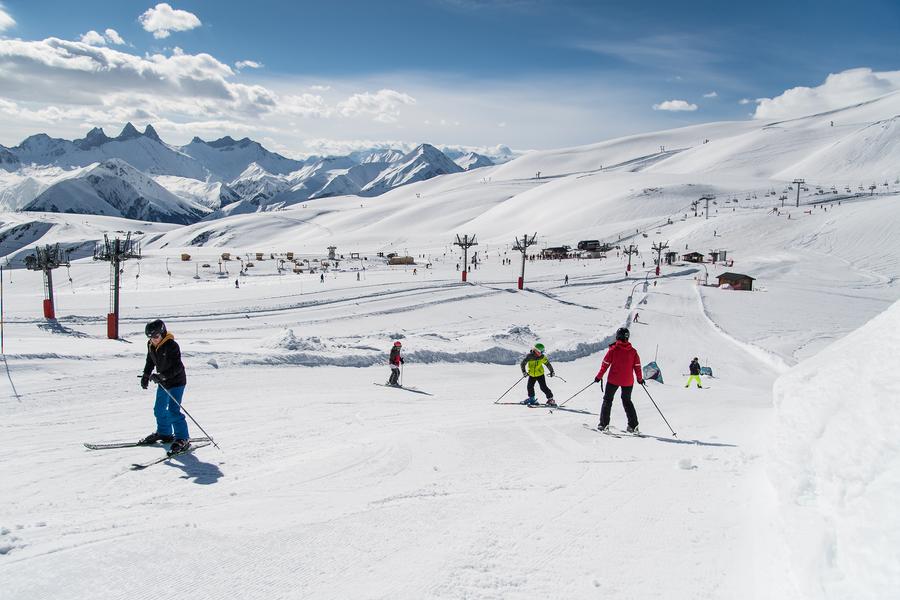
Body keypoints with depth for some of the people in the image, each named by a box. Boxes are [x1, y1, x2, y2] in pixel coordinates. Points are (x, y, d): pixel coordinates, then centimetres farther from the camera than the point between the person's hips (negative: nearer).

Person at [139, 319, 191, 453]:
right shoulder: (151, 345, -1)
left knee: (173, 411, -14)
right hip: (163, 383, 9)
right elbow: (150, 361, 18)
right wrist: (146, 375, 17)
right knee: (159, 409, 19)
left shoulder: (171, 346, -25)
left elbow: (177, 367, -29)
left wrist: (162, 376, -38)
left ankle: (183, 439, -6)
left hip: (176, 382, -9)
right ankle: (164, 433, 41)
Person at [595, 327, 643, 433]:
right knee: (627, 401, 17)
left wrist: (599, 376, 2)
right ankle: (633, 426, 11)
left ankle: (604, 424, 5)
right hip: (628, 381, 3)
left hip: (613, 380, -3)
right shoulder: (633, 351, 0)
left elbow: (605, 364, -6)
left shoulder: (613, 349, -8)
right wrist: (640, 378, 17)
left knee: (607, 400, 10)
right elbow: (637, 366, 4)